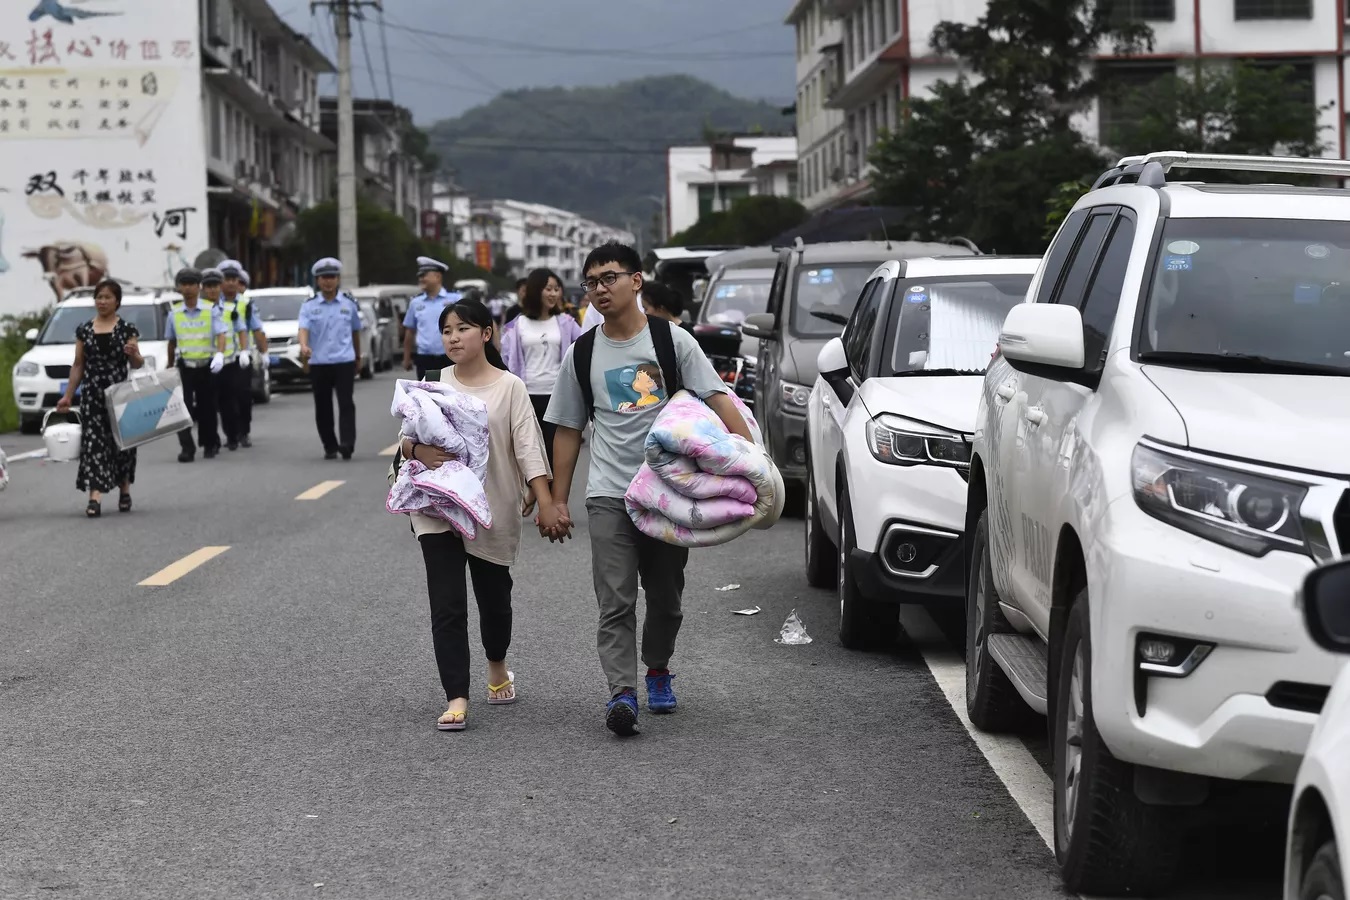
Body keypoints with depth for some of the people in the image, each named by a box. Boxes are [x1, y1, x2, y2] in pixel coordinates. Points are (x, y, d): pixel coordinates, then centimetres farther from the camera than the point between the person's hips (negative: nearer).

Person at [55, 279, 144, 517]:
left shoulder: (127, 329, 2)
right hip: (92, 394, 1)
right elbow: (78, 365, 13)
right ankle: (95, 497, -16)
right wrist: (68, 396, 11)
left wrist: (133, 354, -21)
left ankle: (125, 490, 27)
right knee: (93, 442, -9)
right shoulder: (84, 331, 8)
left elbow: (137, 364, 1)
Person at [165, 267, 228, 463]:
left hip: (207, 365, -1)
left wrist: (220, 354, -29)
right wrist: (170, 365, 18)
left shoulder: (211, 310, -2)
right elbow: (172, 341, 15)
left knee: (207, 407, 8)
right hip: (185, 366, 1)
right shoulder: (174, 312, 5)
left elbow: (221, 334, -11)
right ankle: (187, 448, -15)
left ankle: (210, 445, 25)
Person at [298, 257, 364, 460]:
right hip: (318, 363, 1)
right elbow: (303, 329, -11)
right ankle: (330, 447, 16)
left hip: (344, 361, -1)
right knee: (322, 407, 5)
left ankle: (347, 444, -16)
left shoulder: (349, 304, 7)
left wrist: (358, 357, 25)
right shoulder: (309, 306, 3)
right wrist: (304, 346, -32)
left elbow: (355, 331, 18)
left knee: (346, 403, -12)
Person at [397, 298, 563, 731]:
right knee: (447, 605, -8)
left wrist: (545, 503, -17)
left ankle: (498, 668, 43)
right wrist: (417, 450, -18)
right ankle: (456, 698, -8)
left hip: (494, 511, -1)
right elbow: (407, 437, 6)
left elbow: (528, 448, -9)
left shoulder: (509, 387, -4)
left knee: (494, 597, 15)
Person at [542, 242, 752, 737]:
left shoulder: (671, 340, 0)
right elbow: (568, 430, 12)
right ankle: (622, 692, -17)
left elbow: (717, 398, -6)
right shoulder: (582, 354, 7)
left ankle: (658, 669, 34)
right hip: (609, 493, 0)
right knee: (615, 600, -10)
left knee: (665, 595, 11)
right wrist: (557, 501, 8)